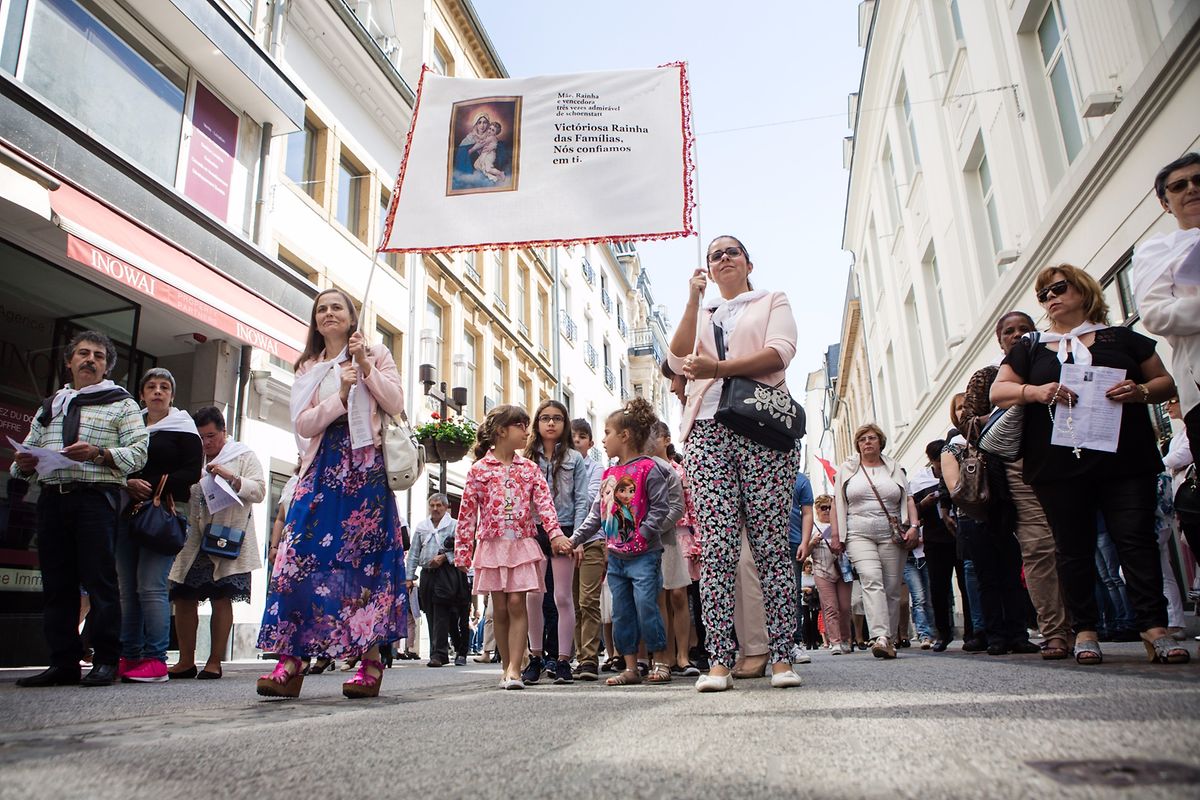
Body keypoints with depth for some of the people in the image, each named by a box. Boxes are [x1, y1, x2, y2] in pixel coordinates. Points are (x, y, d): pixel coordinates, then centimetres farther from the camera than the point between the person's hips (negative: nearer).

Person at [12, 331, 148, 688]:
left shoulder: (121, 404, 10)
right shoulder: (49, 406, 25)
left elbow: (138, 452, -1)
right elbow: (28, 450, 23)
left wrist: (99, 454, -17)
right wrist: (23, 463, 0)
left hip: (96, 497, -5)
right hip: (51, 498, 5)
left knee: (99, 580, -7)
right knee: (57, 584, 5)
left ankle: (105, 661, -3)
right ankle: (63, 663, 11)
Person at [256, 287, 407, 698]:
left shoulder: (376, 354, 13)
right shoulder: (308, 368, 19)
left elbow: (395, 404, 1)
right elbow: (303, 424, 6)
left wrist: (366, 367, -7)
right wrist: (340, 395, -9)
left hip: (366, 467, -3)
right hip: (322, 469, 3)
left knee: (366, 557, -6)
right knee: (302, 555, -10)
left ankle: (371, 660, -1)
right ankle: (291, 661, -9)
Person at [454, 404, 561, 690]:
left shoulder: (530, 468, 7)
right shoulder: (479, 469, 2)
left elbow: (544, 503, -3)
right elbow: (467, 512, 2)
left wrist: (555, 533, -19)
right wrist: (463, 551, -1)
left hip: (522, 545, 0)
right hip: (492, 546, 0)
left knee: (517, 603, -7)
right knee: (500, 608, 5)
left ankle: (514, 669, -5)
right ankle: (507, 668, 18)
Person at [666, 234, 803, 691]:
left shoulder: (773, 302, 19)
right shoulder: (700, 315, 28)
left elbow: (780, 352, -1)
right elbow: (679, 361, 9)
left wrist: (718, 367, -12)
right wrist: (693, 300, 8)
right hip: (708, 429, 2)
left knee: (771, 544, -6)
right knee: (716, 547, -7)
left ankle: (781, 657, -2)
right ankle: (719, 660, -7)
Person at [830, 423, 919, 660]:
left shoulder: (894, 469, 17)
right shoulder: (847, 469, 13)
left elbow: (908, 499, 14)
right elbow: (837, 503, 10)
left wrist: (913, 526, -1)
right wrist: (835, 535, 2)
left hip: (892, 536, 2)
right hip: (859, 535, -2)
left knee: (892, 588, 0)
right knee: (872, 581, -20)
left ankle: (890, 640, 9)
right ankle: (880, 637, -31)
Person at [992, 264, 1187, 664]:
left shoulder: (1122, 339, 13)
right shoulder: (1031, 351, 16)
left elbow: (1166, 383, 14)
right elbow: (998, 391, 10)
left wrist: (1140, 391, -9)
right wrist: (1035, 392, -10)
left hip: (1125, 461, -1)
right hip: (1059, 466, 1)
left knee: (1136, 540, -4)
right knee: (1074, 549, 4)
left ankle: (1154, 628, 0)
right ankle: (1084, 630, 10)